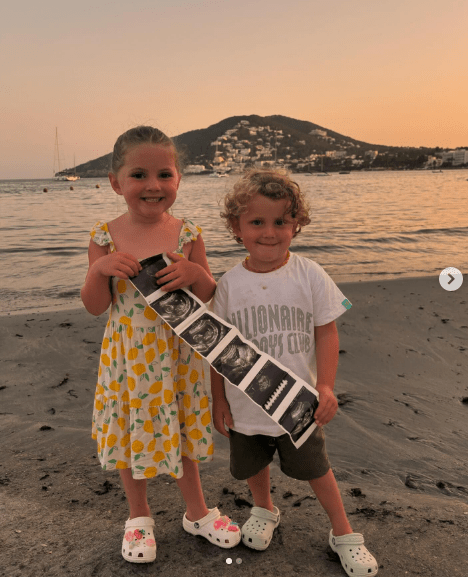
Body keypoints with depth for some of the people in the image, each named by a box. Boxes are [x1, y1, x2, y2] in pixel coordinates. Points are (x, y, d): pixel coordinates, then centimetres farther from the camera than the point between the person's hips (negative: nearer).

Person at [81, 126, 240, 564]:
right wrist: (100, 268, -23)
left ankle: (196, 512, 41)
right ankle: (139, 516, 42)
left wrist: (193, 273, -21)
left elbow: (209, 296, 0)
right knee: (130, 435, 16)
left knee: (180, 433, 16)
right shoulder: (105, 236, -8)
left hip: (176, 355, 0)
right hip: (127, 356, 0)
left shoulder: (187, 234, -7)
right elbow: (94, 307, -5)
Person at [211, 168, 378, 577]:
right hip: (245, 406, 2)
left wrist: (325, 386, -15)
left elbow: (326, 332, -7)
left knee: (315, 468, 14)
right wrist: (218, 399, 1)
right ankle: (265, 510, 53)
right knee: (252, 467, 22)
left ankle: (343, 532, 39)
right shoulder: (230, 284, -9)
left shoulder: (310, 275, -12)